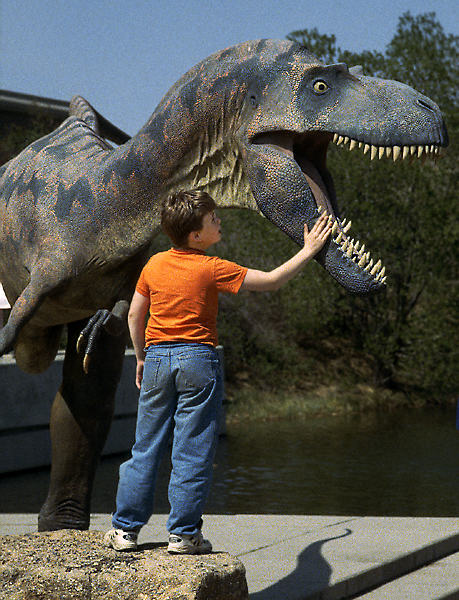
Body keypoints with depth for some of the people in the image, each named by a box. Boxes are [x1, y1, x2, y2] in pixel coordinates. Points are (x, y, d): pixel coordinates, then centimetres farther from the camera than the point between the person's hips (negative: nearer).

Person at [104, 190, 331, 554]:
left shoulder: (155, 265, 5)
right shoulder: (212, 269, -10)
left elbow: (134, 315, 12)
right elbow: (270, 281, -6)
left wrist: (142, 357, 24)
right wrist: (309, 250, 3)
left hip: (157, 359, 5)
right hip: (198, 360, -5)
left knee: (146, 448, 11)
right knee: (193, 452, 3)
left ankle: (125, 529, 14)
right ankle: (184, 534, 6)